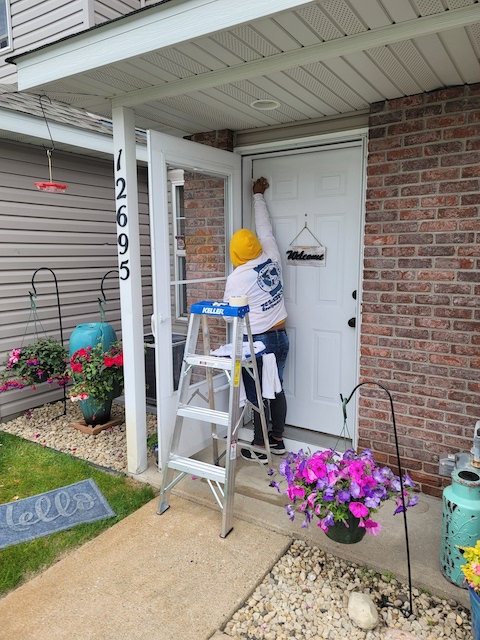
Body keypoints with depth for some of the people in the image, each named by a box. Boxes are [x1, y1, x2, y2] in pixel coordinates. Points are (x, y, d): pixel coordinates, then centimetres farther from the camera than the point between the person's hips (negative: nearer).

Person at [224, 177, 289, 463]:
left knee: (257, 395, 5)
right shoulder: (272, 258, -1)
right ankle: (278, 439, 29)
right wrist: (259, 195, 25)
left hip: (257, 341, -6)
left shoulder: (237, 277, -14)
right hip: (280, 336, 6)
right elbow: (265, 228, 14)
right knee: (277, 389, 16)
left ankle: (260, 449, 16)